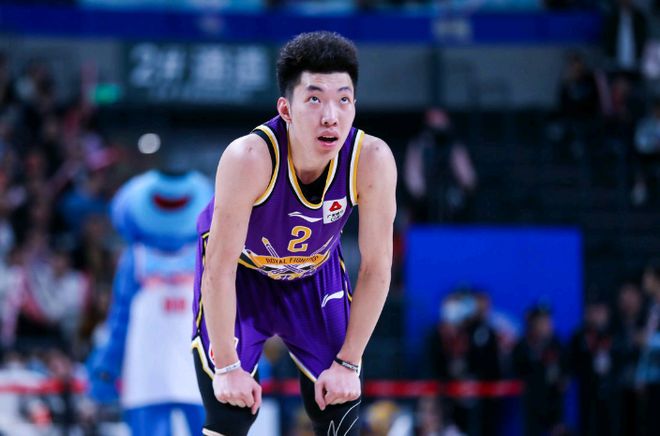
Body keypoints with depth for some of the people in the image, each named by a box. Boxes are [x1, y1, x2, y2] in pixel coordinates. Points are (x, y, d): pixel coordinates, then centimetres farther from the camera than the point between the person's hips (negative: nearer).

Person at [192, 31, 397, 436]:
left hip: (317, 271, 3)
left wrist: (348, 363, -15)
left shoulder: (372, 161, -32)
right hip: (239, 272, -3)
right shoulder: (249, 158, -39)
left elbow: (376, 268, -19)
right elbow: (220, 269, -30)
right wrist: (227, 367, -26)